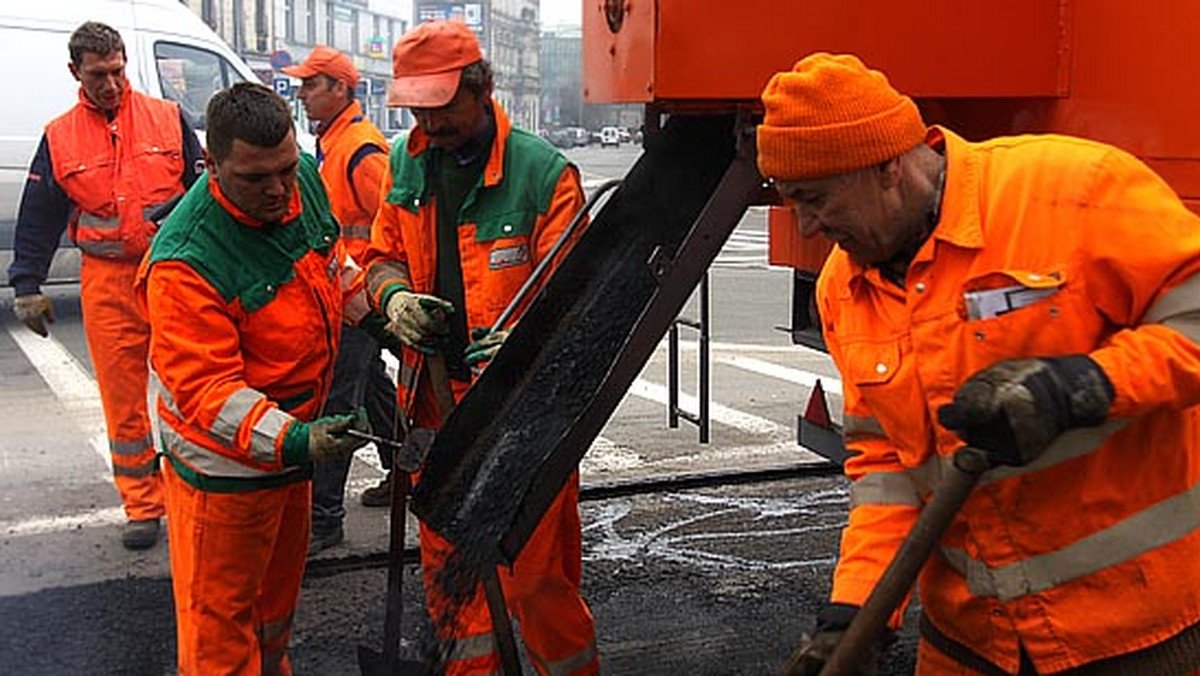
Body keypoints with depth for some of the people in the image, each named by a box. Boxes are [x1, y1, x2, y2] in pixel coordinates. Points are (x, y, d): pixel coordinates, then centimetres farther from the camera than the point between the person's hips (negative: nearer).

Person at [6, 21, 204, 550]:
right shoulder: (60, 138, 7)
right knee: (123, 398, 5)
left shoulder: (167, 118, 3)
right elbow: (37, 218, 11)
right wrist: (28, 286, 8)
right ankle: (143, 506, 16)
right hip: (108, 284, 1)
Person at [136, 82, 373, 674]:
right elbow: (206, 389, -33)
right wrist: (294, 441, -45)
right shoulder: (185, 261, -32)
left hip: (290, 432, 8)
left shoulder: (303, 179, -9)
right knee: (220, 611, 5)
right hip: (223, 460, -8)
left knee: (280, 581, 26)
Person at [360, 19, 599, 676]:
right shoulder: (405, 164, 7)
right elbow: (384, 255, 16)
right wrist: (394, 295, -8)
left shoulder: (543, 171, -11)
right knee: (445, 562, 17)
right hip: (434, 399, 6)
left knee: (533, 570, -1)